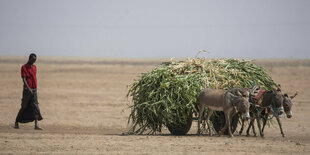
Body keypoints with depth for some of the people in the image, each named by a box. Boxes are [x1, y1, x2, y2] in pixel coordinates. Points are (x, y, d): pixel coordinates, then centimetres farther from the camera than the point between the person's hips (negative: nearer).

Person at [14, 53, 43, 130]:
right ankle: (16, 123, 19)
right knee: (24, 107, 2)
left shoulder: (34, 67, 13)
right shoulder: (24, 67, -9)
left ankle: (36, 125, -11)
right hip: (27, 90, -6)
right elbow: (24, 79, -18)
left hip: (34, 90, 6)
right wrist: (28, 89, -29)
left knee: (35, 107, -5)